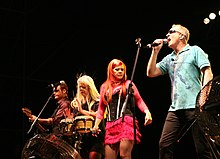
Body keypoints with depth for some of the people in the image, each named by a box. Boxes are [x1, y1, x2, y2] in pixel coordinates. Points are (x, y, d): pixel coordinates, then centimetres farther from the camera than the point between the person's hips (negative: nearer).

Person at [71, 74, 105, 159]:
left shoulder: (97, 101, 0)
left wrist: (82, 111, -25)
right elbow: (74, 118, 21)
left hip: (96, 137, -5)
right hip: (82, 138, 5)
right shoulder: (78, 102, 16)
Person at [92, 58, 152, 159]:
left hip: (126, 121, -3)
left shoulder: (128, 84, 11)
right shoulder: (104, 87, 19)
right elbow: (101, 108, 20)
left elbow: (139, 101, 6)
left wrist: (147, 112, -12)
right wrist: (96, 124, 10)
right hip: (111, 124, 4)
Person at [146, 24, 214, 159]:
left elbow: (208, 73, -2)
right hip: (175, 107, 6)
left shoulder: (194, 51, 8)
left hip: (194, 106, -6)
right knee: (164, 145, -3)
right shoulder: (168, 59, 24)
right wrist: (155, 51, 13)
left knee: (202, 148, -7)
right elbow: (151, 73, 18)